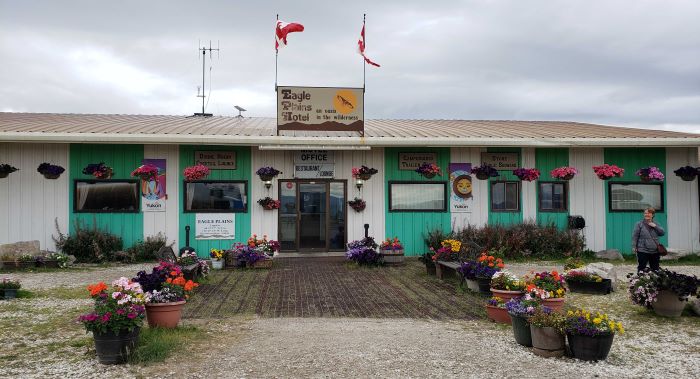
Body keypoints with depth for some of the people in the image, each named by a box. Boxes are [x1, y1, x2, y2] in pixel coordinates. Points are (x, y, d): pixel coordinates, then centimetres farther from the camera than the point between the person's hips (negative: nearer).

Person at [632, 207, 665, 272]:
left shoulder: (656, 224, 12)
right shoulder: (639, 224, 0)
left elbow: (663, 233, 3)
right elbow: (635, 236, -2)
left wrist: (655, 226, -9)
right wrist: (634, 247, -8)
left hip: (655, 251, 4)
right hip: (643, 251, -4)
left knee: (655, 269, 10)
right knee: (641, 267, -1)